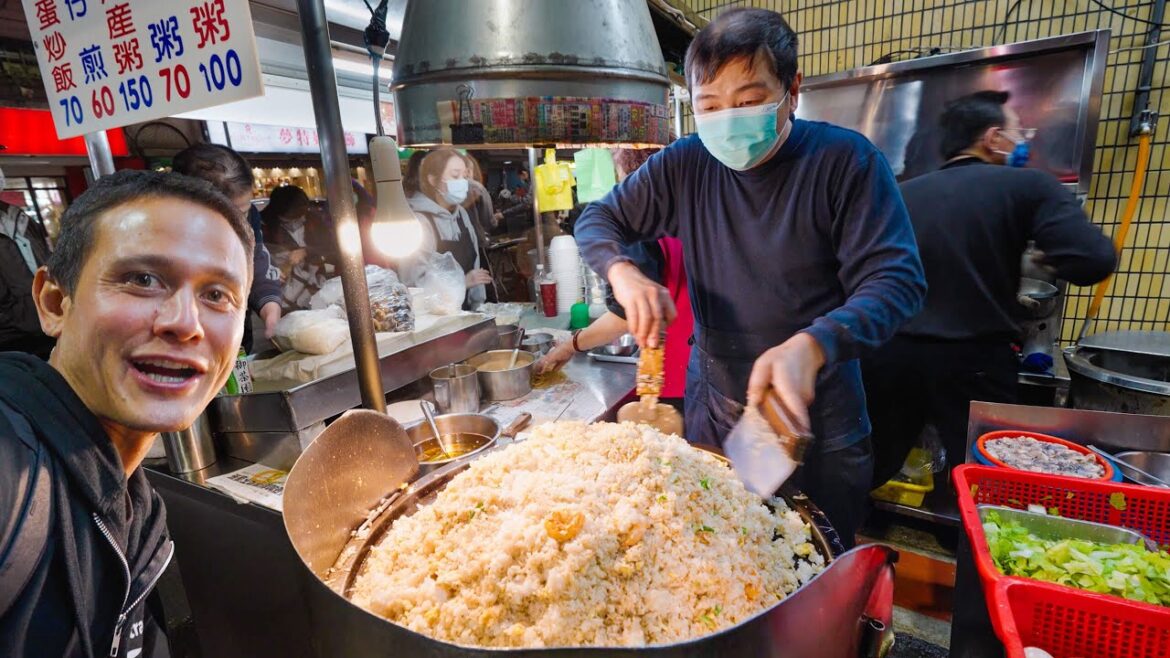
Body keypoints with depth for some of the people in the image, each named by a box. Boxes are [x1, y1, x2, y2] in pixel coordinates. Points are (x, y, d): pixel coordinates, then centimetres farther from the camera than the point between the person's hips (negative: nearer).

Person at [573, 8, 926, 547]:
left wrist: (811, 346, -37)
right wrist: (623, 273, -21)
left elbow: (896, 280, -18)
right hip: (713, 409, 3)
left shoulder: (845, 159, -14)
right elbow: (596, 219, 1)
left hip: (817, 421, -2)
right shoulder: (685, 166, -6)